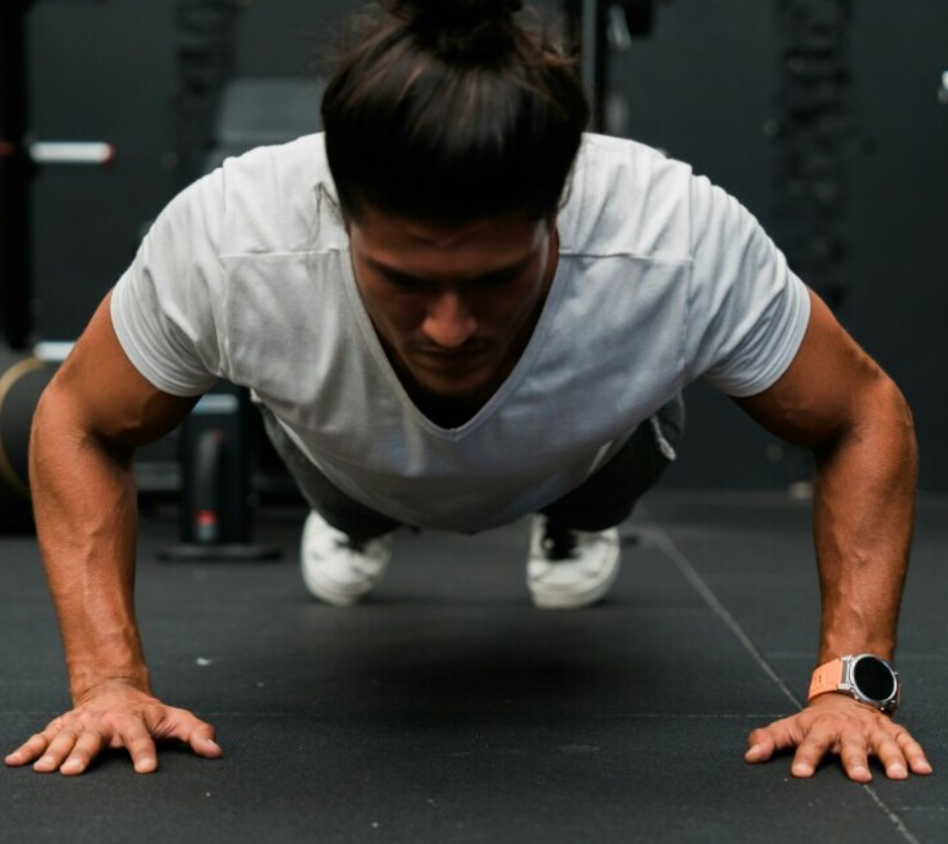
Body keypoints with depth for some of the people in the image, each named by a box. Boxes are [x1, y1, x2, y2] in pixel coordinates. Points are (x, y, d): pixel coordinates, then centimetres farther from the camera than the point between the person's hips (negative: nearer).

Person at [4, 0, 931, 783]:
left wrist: (850, 681, -38)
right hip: (350, 456, 1)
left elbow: (863, 416, -28)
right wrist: (108, 680, -37)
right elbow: (80, 422, -26)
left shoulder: (684, 244, -47)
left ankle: (575, 522, 50)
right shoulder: (224, 243, -47)